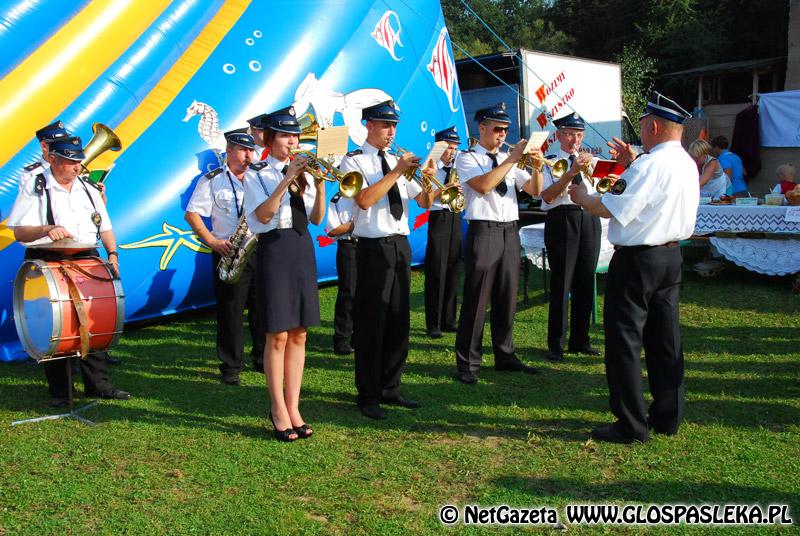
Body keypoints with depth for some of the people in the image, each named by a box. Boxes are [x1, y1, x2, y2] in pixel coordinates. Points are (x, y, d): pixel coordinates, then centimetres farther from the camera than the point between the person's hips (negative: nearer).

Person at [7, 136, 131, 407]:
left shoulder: (88, 190, 16)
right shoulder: (35, 187, 1)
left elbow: (105, 227, 18)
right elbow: (19, 232, -6)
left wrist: (112, 254, 2)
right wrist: (46, 230, -24)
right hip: (48, 265, -4)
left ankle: (98, 384, 11)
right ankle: (59, 390, 8)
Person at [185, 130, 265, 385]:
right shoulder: (212, 180, 3)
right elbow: (192, 215, -1)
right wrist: (213, 241, -11)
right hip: (229, 253, -3)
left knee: (262, 309, 8)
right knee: (230, 312, 0)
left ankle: (263, 360, 21)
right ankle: (231, 367, 10)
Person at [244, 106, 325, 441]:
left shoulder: (303, 173, 13)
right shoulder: (257, 175, -1)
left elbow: (316, 219, 5)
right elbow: (263, 215, -17)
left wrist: (319, 187, -11)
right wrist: (286, 180, -22)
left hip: (303, 250, 5)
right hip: (274, 249, -5)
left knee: (299, 334, 6)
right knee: (278, 335, -4)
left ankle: (293, 407, 15)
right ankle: (278, 410, 8)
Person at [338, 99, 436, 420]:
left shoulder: (396, 161, 16)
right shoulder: (353, 161, -3)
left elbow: (423, 202, 12)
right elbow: (365, 200, -19)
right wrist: (397, 172, -17)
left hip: (400, 245, 6)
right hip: (374, 248, -6)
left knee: (398, 321, 10)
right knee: (371, 324, -1)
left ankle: (390, 389, 22)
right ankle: (368, 396, 10)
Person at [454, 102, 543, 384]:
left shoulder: (508, 159, 16)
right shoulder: (467, 158, -1)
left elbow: (534, 190, 10)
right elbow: (483, 185, -20)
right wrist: (512, 159, -19)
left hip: (510, 231, 6)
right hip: (484, 231, -6)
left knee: (507, 297, 11)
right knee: (476, 299, -4)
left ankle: (505, 356, 23)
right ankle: (467, 364, 4)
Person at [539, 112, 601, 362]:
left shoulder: (591, 161, 14)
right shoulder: (549, 162, 2)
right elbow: (547, 195, -13)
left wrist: (588, 172, -17)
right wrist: (571, 173, -22)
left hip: (589, 220, 5)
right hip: (561, 219, -4)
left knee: (585, 283, 9)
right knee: (561, 283, -3)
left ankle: (579, 340, 22)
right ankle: (555, 344, 7)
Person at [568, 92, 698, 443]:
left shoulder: (649, 166, -19)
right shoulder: (687, 164, 9)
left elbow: (612, 210, -19)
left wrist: (581, 196, -2)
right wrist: (631, 165, 21)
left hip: (636, 260, -9)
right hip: (671, 256, 9)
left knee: (625, 341, -1)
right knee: (665, 339, 14)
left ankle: (631, 425, 4)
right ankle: (667, 417, 23)